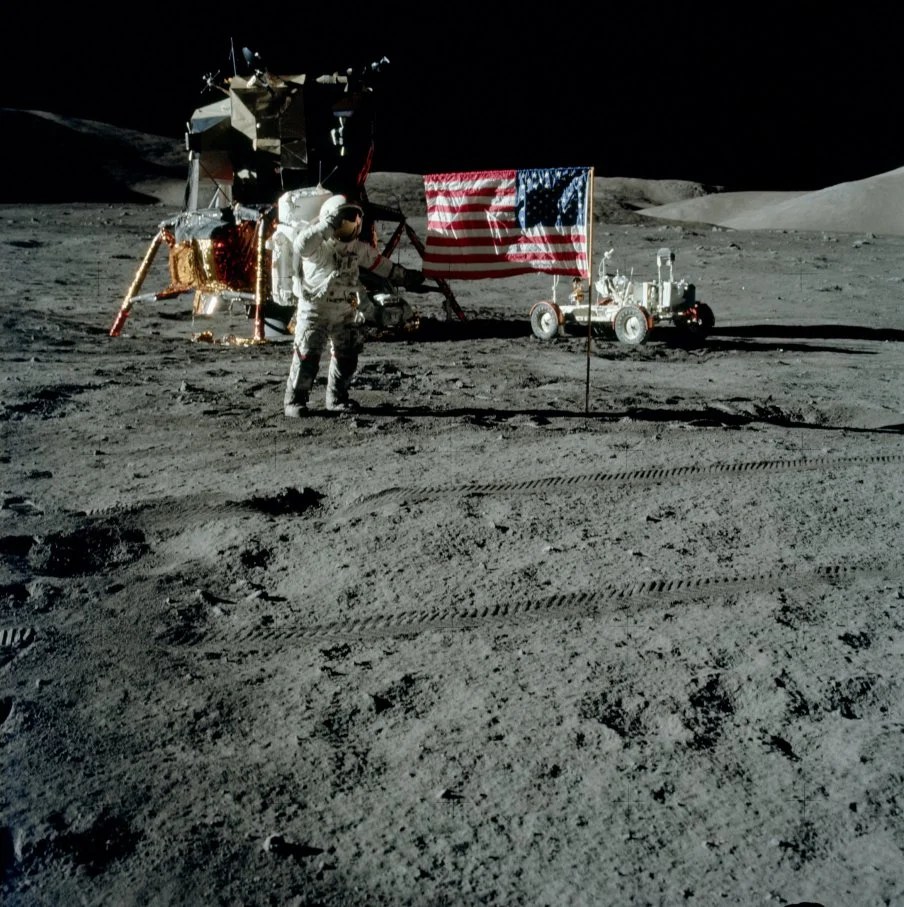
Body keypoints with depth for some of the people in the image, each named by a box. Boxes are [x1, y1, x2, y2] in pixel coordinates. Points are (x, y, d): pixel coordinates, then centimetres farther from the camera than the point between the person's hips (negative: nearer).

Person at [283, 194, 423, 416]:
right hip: (314, 310, -6)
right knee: (307, 356, -10)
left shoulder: (359, 248, 6)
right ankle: (294, 401, -1)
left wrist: (404, 277, 22)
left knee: (347, 357, 12)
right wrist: (328, 224, -38)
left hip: (346, 312, 6)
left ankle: (337, 398, 27)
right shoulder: (319, 246, -15)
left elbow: (379, 264, 19)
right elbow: (300, 244, -37)